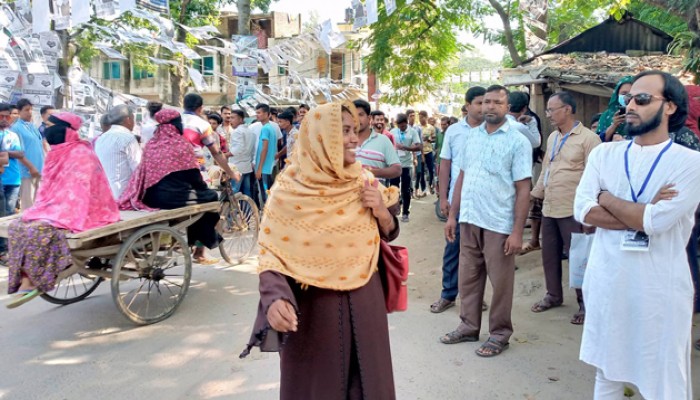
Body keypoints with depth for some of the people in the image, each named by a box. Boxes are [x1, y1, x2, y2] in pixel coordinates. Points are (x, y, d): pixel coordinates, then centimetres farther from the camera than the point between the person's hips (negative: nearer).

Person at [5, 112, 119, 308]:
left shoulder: (81, 154, -15)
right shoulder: (59, 152, 12)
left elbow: (77, 193, -20)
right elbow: (49, 189, 16)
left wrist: (55, 215, -22)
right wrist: (40, 210, 2)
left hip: (77, 212, -9)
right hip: (56, 210, 9)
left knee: (37, 229, -25)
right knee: (19, 225, -6)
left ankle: (33, 283, -7)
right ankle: (26, 283, -11)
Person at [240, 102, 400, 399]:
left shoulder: (364, 182, 1)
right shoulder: (289, 189, -11)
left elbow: (388, 234, 10)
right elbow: (271, 253, -11)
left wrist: (382, 213, -11)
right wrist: (275, 299, -28)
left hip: (363, 303, 4)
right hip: (311, 307, -3)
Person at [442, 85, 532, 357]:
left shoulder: (517, 141, -6)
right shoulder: (472, 136, 9)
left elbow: (523, 189, -9)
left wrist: (517, 231, -14)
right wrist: (452, 215, 10)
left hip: (499, 224, -5)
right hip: (469, 220, 5)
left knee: (500, 282, 7)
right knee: (468, 277, 14)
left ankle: (499, 334, 23)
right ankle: (469, 326, 30)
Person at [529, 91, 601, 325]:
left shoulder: (588, 138, -10)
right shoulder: (553, 137, 13)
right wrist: (535, 194, 18)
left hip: (572, 210, -7)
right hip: (549, 208, 7)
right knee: (549, 255, 14)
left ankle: (584, 303, 17)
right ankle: (553, 295, 31)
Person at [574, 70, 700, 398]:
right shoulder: (604, 154, 4)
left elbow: (657, 221, -20)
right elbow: (583, 211, -7)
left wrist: (606, 198, -7)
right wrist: (643, 215, -16)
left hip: (660, 290, -3)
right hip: (606, 283, 4)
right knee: (607, 372, 19)